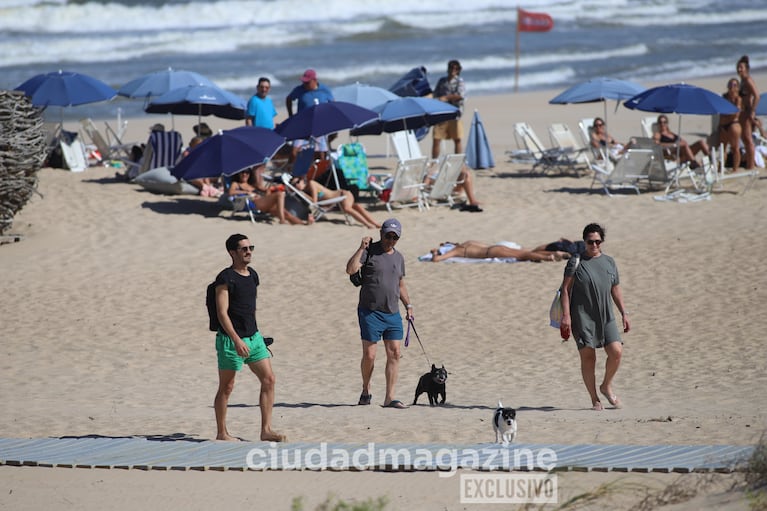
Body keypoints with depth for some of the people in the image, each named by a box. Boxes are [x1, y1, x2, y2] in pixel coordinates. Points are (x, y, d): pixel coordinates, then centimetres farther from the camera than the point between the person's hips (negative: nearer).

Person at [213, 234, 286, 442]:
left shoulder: (252, 275, 11)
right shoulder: (225, 278, -13)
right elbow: (222, 312, -18)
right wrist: (237, 341, -25)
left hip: (253, 337, 7)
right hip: (231, 339, -7)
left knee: (268, 379, -1)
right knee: (226, 387, 2)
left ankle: (266, 430, 2)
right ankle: (221, 433, 12)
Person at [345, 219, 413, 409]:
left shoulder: (398, 257, 15)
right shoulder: (369, 251, -4)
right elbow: (350, 269, -18)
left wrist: (408, 305, 17)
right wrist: (361, 248, -21)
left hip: (393, 314, 5)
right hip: (370, 312, -5)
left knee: (394, 354, -2)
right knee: (369, 355, -4)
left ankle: (389, 398, 0)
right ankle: (366, 390, 19)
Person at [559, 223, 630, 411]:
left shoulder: (609, 262, 13)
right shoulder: (576, 262, -1)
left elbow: (616, 290, 20)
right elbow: (566, 289, -3)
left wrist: (624, 313, 15)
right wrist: (566, 315, -11)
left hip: (606, 317, 4)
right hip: (583, 317, -4)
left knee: (616, 351, -11)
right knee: (587, 357, -3)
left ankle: (606, 386, 13)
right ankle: (594, 399, 7)